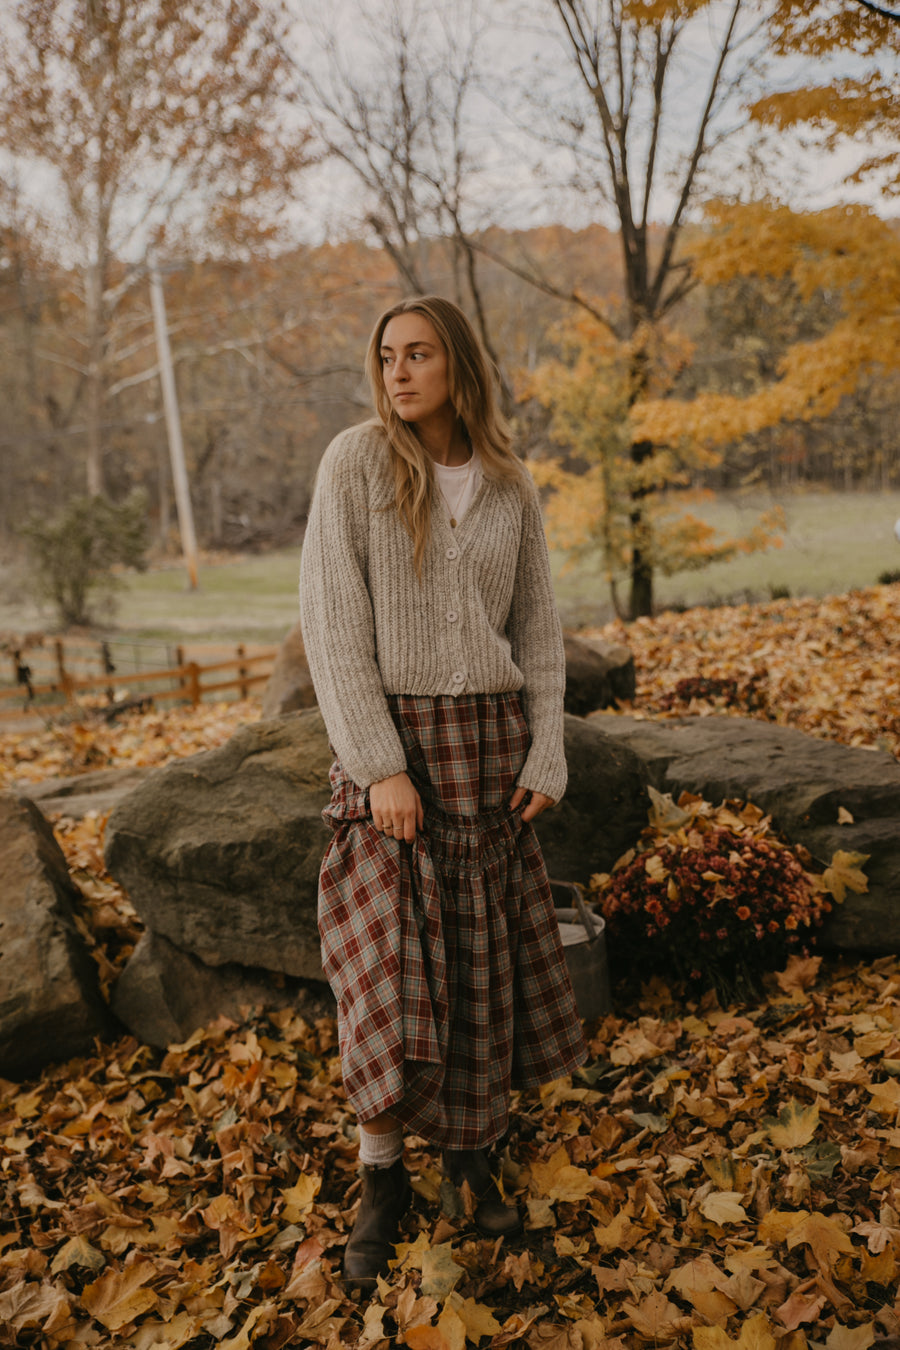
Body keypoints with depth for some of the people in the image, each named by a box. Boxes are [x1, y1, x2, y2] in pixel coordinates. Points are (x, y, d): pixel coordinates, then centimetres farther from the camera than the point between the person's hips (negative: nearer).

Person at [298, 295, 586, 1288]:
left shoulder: (510, 487, 5)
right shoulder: (353, 463, -6)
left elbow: (536, 627, 9)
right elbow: (333, 623, -11)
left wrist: (546, 754, 0)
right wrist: (380, 766, -16)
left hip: (491, 739, 3)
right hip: (389, 737, -3)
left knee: (485, 954, 8)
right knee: (390, 959, -4)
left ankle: (472, 1148, 28)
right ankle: (382, 1175, 16)